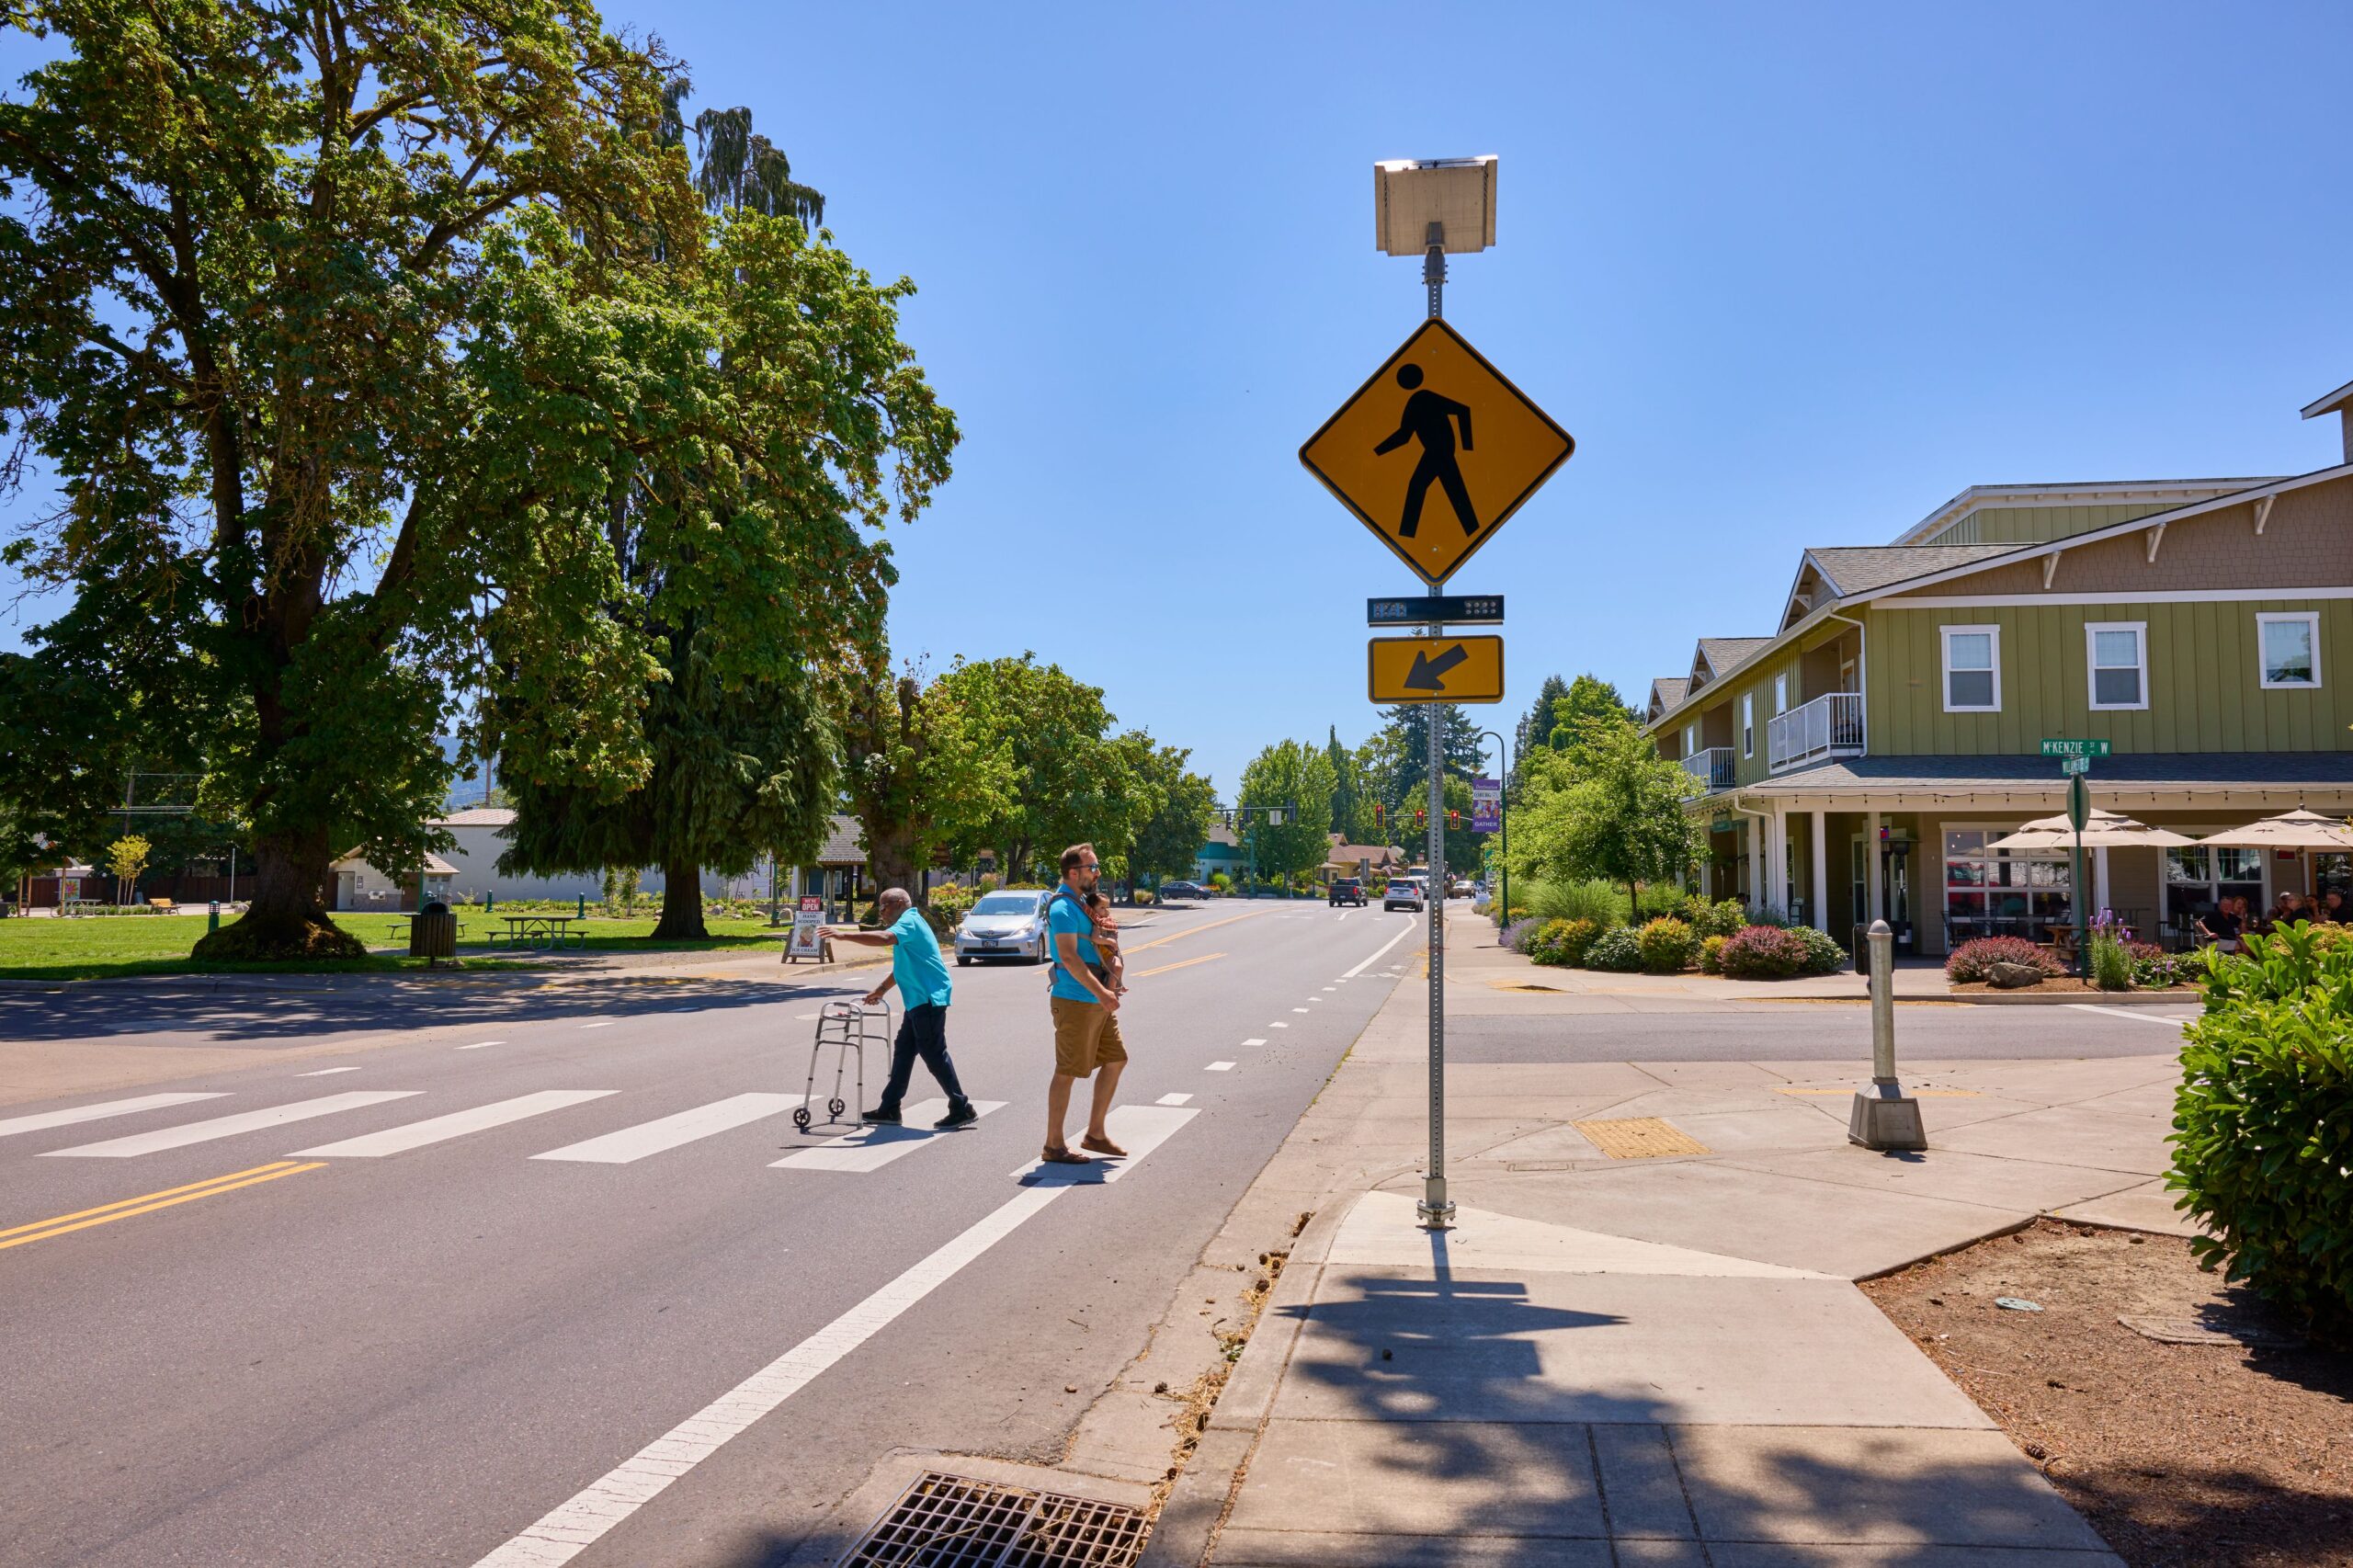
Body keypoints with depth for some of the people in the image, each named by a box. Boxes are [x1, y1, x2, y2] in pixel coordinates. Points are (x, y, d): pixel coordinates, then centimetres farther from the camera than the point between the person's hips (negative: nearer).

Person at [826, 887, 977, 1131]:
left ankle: (962, 1110, -4)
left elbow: (885, 938, -32)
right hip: (918, 1000, 11)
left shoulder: (909, 921, -10)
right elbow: (903, 968, 34)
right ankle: (889, 1110, 18)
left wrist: (845, 935, -29)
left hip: (928, 999, -11)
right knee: (903, 1051, 12)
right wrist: (881, 990, 37)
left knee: (934, 1053, -8)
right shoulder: (907, 924, 23)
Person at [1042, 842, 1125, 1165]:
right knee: (1067, 1072, -3)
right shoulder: (1063, 908, -15)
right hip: (1075, 1001, -10)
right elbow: (1068, 958, -24)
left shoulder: (1082, 903, 16)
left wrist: (1106, 990, 13)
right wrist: (1100, 992, -27)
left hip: (1096, 1001, 10)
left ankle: (1095, 1134, 23)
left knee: (1115, 1059, 14)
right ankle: (1053, 1146, 6)